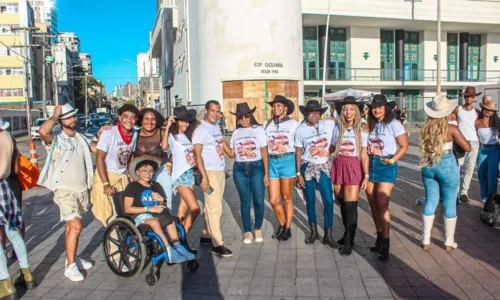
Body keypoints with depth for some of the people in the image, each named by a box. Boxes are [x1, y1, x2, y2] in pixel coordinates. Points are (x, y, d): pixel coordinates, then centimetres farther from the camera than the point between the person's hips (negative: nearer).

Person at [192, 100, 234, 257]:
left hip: (221, 171, 8)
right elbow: (197, 154, -14)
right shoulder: (201, 129, -10)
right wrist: (204, 176, -19)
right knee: (215, 207, -10)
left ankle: (206, 235, 24)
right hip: (210, 172, -8)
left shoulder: (216, 127, 13)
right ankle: (217, 244, -6)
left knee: (212, 205, 12)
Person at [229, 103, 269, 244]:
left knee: (258, 200, 0)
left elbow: (264, 153, -1)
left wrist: (266, 174, -5)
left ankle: (258, 229, 21)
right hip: (239, 169, 2)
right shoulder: (236, 133, 10)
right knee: (245, 200, 7)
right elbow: (232, 153, 10)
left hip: (257, 167, -2)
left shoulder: (258, 129, 1)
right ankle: (247, 231, 18)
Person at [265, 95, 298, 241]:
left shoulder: (293, 124, 2)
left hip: (287, 161, -3)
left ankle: (287, 229, 20)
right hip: (272, 162, 4)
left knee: (287, 198, 5)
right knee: (273, 200, 5)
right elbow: (264, 145, 15)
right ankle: (282, 225, 29)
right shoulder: (268, 124, 12)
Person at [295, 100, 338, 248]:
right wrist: (298, 173, -4)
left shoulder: (329, 124, -3)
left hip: (323, 167, 0)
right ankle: (314, 232, 23)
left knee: (329, 201, -4)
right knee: (310, 201, 8)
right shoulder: (301, 130, -2)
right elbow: (298, 152, 0)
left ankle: (328, 235, 9)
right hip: (307, 167, 0)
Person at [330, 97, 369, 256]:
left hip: (354, 168, -3)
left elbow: (364, 155, -2)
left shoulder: (362, 131, 0)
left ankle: (348, 242, 2)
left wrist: (366, 176, -7)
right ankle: (347, 234, 27)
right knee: (342, 203, 9)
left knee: (351, 205, -7)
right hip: (338, 167, 3)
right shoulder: (337, 129, 7)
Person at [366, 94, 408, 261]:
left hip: (386, 166, -5)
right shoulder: (370, 125, 10)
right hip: (370, 164, 6)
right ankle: (379, 237, 24)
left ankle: (385, 243, 1)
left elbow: (404, 145, -4)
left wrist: (393, 160, -14)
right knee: (373, 204, 9)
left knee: (382, 205, -9)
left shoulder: (394, 124, -6)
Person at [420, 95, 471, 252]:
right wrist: (458, 137, 11)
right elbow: (468, 148, -5)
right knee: (449, 204, 9)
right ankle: (449, 242, 18)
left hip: (428, 167, 4)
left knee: (430, 202, 12)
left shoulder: (426, 128, -2)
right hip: (447, 166, -4)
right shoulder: (451, 128, -13)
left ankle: (425, 240, 17)